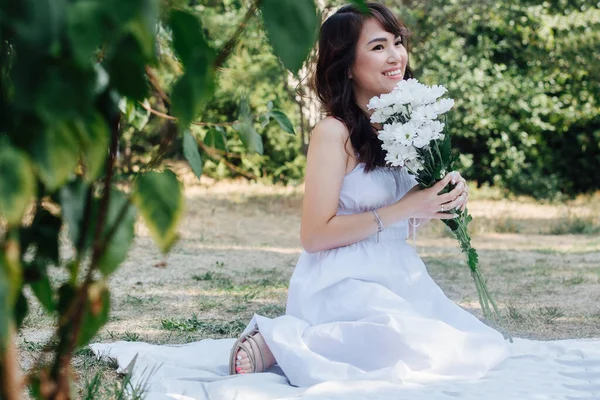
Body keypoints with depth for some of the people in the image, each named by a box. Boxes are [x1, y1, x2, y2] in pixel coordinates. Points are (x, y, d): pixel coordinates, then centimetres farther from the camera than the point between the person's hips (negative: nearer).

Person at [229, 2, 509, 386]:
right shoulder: (334, 132, -14)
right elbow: (315, 235, -16)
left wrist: (449, 194, -3)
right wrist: (404, 210, -17)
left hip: (398, 278, 8)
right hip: (341, 285, -8)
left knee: (486, 349, -2)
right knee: (431, 352, -27)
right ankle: (281, 341, -12)